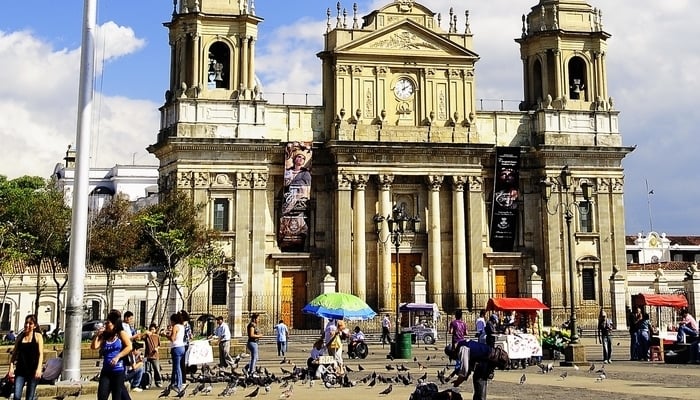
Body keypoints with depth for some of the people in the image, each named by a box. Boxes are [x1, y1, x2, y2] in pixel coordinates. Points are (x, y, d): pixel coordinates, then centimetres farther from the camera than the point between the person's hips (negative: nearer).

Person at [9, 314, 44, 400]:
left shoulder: (38, 336, 0)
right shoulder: (20, 337, 8)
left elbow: (41, 354, -6)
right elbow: (14, 353, 11)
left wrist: (39, 369, -17)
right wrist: (11, 367, 0)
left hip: (33, 371, -2)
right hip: (20, 370, 2)